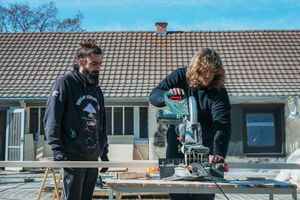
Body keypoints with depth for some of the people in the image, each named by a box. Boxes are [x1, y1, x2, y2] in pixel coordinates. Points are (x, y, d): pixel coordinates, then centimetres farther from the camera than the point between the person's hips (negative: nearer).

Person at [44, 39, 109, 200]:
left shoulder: (96, 89, 19)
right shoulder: (64, 83, -3)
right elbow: (51, 118, -10)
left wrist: (104, 153, 18)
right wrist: (57, 149, -18)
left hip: (93, 157, 7)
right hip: (73, 156, -6)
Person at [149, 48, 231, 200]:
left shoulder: (219, 92, -15)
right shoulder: (180, 76, -8)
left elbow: (222, 126, -25)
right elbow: (154, 96, -12)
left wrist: (219, 153, -40)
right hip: (176, 146, 2)